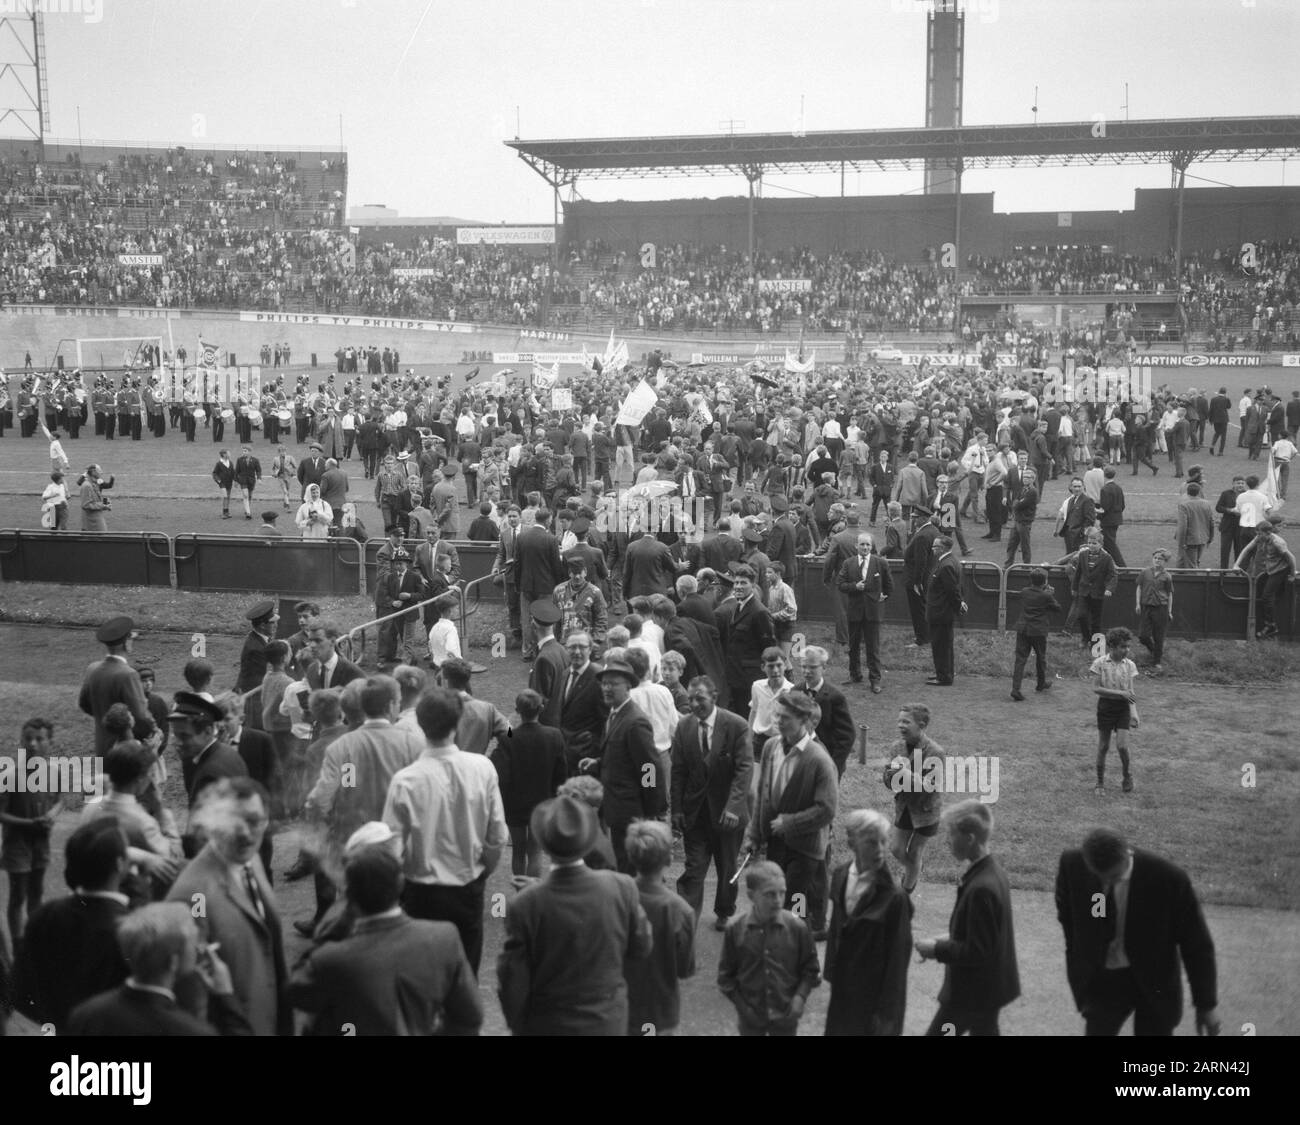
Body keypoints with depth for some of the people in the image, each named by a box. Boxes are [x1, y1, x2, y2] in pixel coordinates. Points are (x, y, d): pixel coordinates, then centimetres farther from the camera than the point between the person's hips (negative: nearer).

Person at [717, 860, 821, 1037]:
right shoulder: (735, 931, -12)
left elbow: (810, 969, -2)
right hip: (750, 1016, 0)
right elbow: (726, 974, -2)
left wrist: (800, 997, -14)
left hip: (785, 1015, 0)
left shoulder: (797, 928, -13)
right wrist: (740, 1004, -8)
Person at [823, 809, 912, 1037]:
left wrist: (887, 1013, -14)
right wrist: (831, 970, 9)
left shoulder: (894, 898, -21)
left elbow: (897, 958, -16)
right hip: (843, 989, 6)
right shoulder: (841, 875, -3)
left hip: (874, 991, -6)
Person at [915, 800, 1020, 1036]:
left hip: (973, 990, -9)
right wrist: (948, 940, 9)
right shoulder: (993, 871, 2)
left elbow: (977, 952, -25)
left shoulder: (981, 889, -28)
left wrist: (937, 949, -15)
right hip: (990, 984, 9)